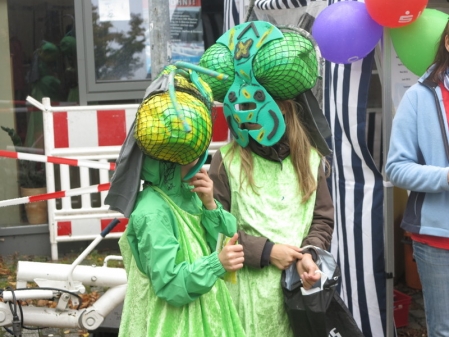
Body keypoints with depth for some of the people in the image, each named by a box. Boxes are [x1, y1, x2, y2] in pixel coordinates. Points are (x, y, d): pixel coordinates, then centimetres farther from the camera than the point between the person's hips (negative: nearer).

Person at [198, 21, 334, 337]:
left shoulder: (309, 159, 3)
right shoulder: (226, 162, -6)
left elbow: (323, 218, 7)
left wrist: (309, 254, -12)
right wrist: (265, 251, -15)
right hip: (249, 288, -3)